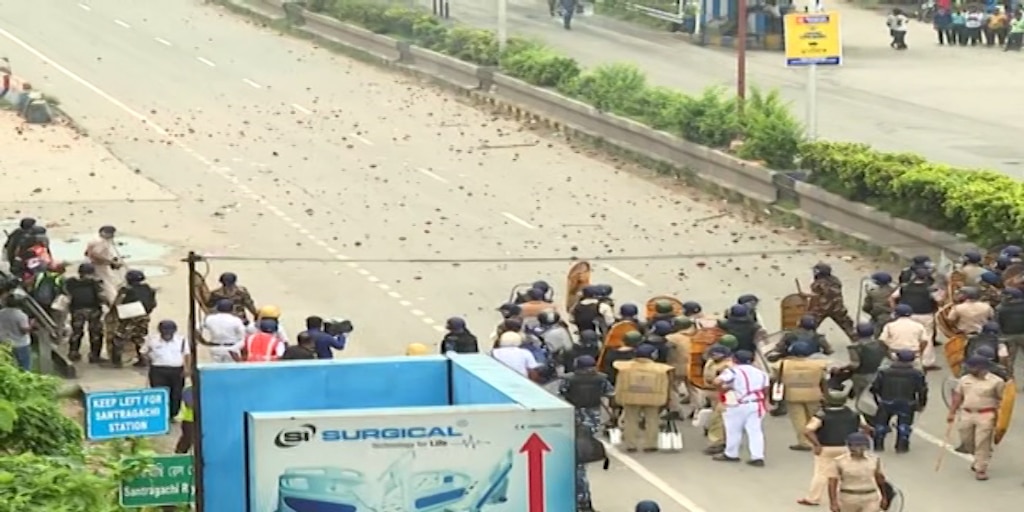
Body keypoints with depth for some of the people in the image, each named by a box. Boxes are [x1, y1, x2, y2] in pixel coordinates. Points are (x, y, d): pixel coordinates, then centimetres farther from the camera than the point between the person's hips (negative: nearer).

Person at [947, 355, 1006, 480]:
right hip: (967, 414, 5)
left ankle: (981, 469, 1)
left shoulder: (996, 382, -7)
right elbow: (957, 397, 11)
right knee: (967, 441, 12)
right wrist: (952, 413, 7)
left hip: (986, 416, -5)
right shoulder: (964, 380, 7)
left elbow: (1002, 400, -4)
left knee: (983, 443, -7)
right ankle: (980, 460, 36)